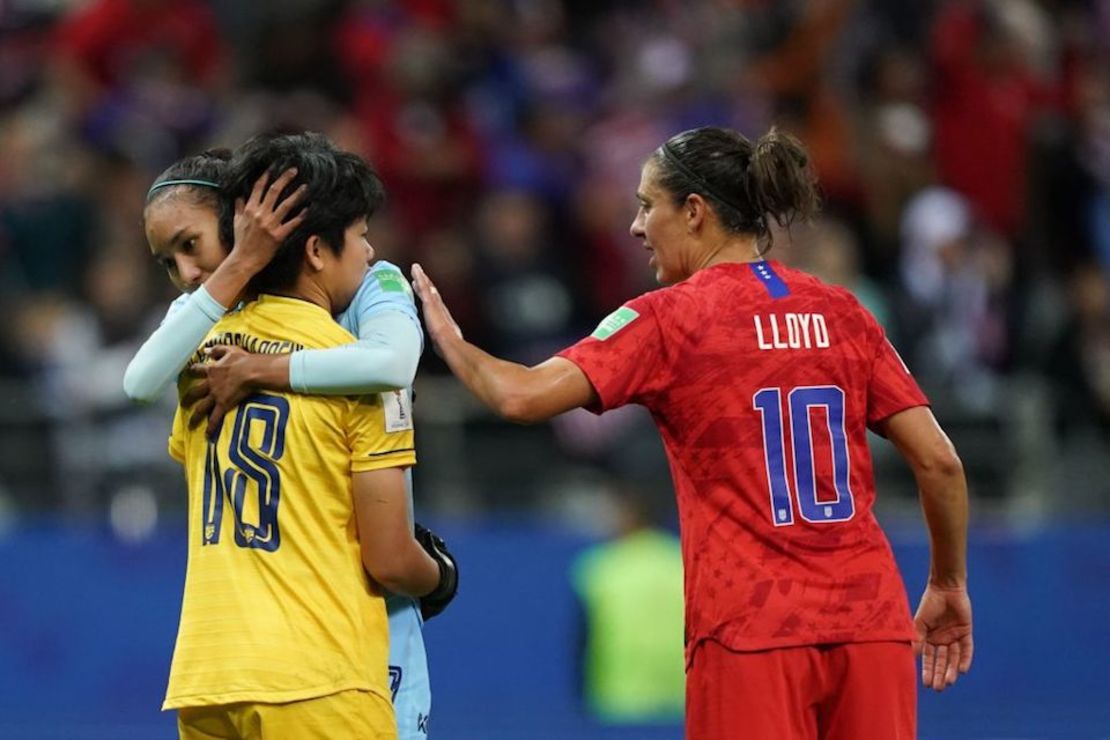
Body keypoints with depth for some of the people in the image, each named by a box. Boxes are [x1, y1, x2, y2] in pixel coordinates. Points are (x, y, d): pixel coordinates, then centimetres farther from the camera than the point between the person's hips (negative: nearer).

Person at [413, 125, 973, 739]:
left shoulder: (668, 319, -2)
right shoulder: (841, 313, 10)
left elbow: (523, 397, -12)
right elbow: (938, 461, 6)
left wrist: (449, 340, 7)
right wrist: (949, 585, 17)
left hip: (750, 633, -4)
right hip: (869, 624, 4)